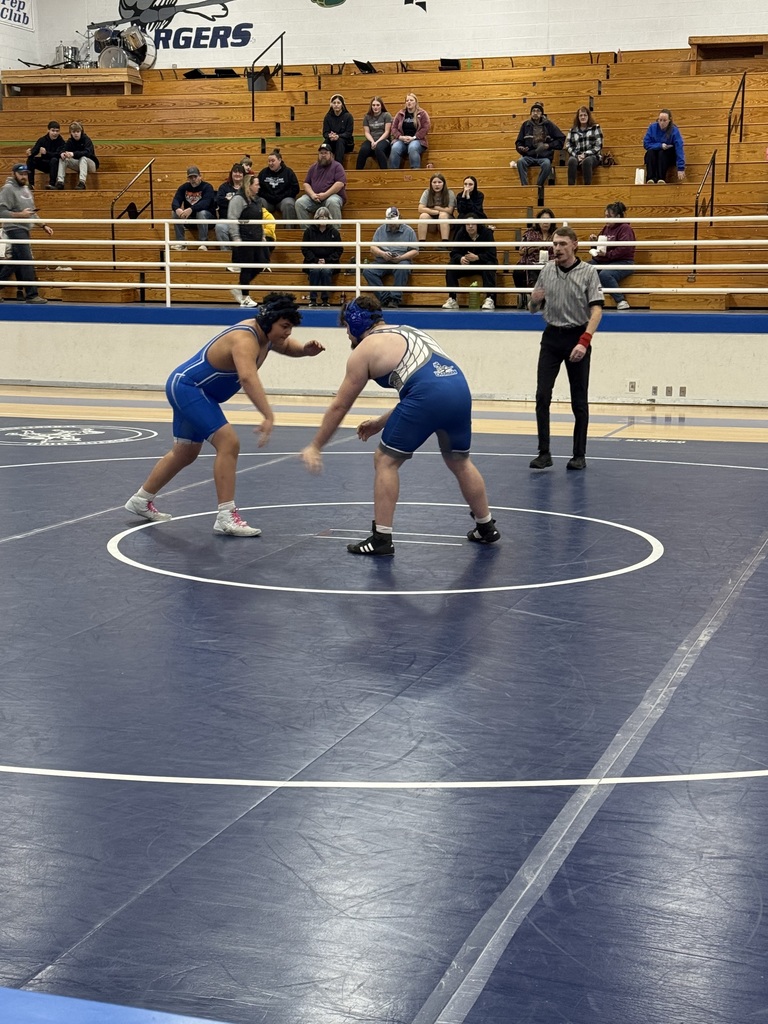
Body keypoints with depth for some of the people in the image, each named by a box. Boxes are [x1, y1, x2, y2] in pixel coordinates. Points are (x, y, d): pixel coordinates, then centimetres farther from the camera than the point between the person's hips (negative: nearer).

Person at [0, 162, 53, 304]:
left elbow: (32, 212, 22)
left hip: (24, 230, 8)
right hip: (15, 229, -8)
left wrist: (43, 225, 14)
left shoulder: (26, 189, 17)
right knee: (26, 262, -10)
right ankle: (32, 295, -8)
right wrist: (20, 214, -22)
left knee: (13, 263, 10)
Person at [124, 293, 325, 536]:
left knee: (185, 453, 22)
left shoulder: (266, 336, -1)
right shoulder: (245, 340, -31)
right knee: (228, 443, -20)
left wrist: (305, 349, -3)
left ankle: (141, 501, 39)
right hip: (187, 387, -11)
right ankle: (226, 518, -18)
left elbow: (287, 345, 21)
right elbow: (248, 378, -49)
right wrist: (268, 416, -60)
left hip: (187, 389, 11)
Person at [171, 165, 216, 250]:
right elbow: (175, 201, -10)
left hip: (207, 216, -4)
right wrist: (177, 209, -35)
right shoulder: (183, 188, 4)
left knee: (201, 213, -36)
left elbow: (205, 203, -28)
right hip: (189, 219, 4)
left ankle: (203, 243, -33)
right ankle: (180, 242, -21)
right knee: (175, 213, -20)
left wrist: (191, 209, -44)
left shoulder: (207, 187, -10)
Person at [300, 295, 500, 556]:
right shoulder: (408, 333, 32)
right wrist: (380, 423, 38)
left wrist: (315, 446, 24)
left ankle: (382, 538, 8)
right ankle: (486, 528, 39)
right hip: (459, 388, 7)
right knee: (459, 461, 27)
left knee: (386, 461, 9)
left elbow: (339, 406, 15)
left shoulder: (364, 350, 11)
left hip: (428, 396, -7)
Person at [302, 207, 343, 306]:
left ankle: (325, 299, -23)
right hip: (313, 262, 0)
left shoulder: (334, 232, 5)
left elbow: (339, 250, 4)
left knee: (326, 270, -33)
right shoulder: (309, 231, 4)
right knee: (315, 270, -32)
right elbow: (305, 249, 3)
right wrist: (316, 260, -11)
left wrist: (327, 260, -10)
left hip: (329, 262, 0)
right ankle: (312, 299, -25)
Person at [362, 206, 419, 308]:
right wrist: (382, 254, -14)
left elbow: (415, 251, 2)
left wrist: (401, 258, -15)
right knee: (367, 270, -26)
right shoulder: (380, 230, 15)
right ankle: (385, 298, -30)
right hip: (382, 261, 3)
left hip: (401, 261, -3)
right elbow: (373, 248, 8)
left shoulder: (408, 231, 7)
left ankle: (395, 299, -35)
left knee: (402, 268, -39)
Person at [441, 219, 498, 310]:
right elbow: (454, 253, -11)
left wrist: (477, 257, -38)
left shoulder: (486, 233, -16)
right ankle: (452, 300, -23)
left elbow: (491, 255, -22)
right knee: (450, 267, -22)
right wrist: (460, 258, -35)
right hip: (466, 265, 3)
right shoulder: (460, 234, -8)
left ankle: (489, 299, -39)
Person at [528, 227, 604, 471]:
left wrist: (584, 342, -26)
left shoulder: (588, 272, -6)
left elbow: (596, 309, -14)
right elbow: (534, 309, 14)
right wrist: (534, 300, -11)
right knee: (542, 396, -6)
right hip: (551, 338, 3)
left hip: (577, 338, -3)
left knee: (579, 401, 2)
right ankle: (544, 453, 0)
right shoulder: (547, 271, 6)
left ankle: (579, 455, 11)